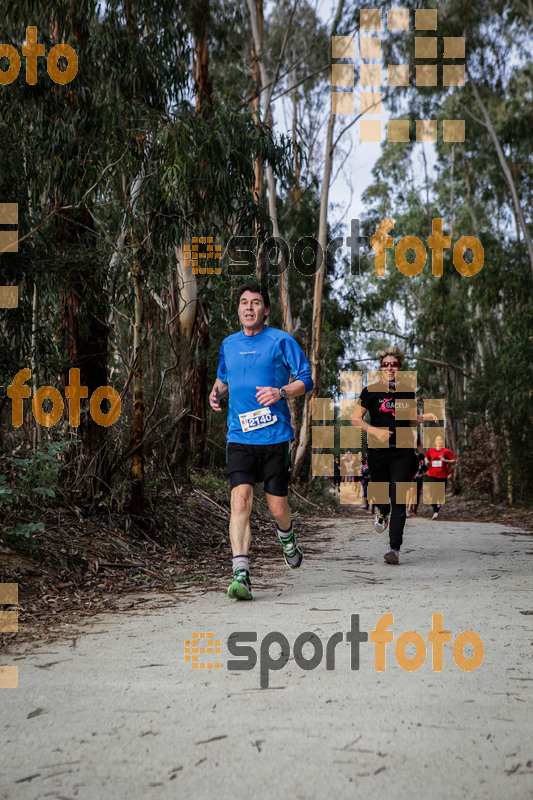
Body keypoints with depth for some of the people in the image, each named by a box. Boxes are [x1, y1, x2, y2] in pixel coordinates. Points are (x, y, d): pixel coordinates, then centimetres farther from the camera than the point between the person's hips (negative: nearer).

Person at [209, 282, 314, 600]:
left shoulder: (281, 341, 0)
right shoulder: (229, 344, 13)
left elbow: (306, 380, 1)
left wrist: (280, 392, -17)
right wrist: (216, 392, 8)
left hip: (275, 436, -2)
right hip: (239, 438, 2)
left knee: (277, 507, 4)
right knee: (241, 500, -15)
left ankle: (287, 537, 41)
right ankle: (241, 575, -17)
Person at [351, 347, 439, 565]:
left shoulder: (407, 392, 8)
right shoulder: (371, 391, 1)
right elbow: (355, 419, 1)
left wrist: (425, 417, 0)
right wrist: (375, 430, -13)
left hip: (403, 452, 0)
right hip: (378, 451, 0)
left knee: (399, 500, -10)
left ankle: (395, 548, -10)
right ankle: (383, 512, 50)